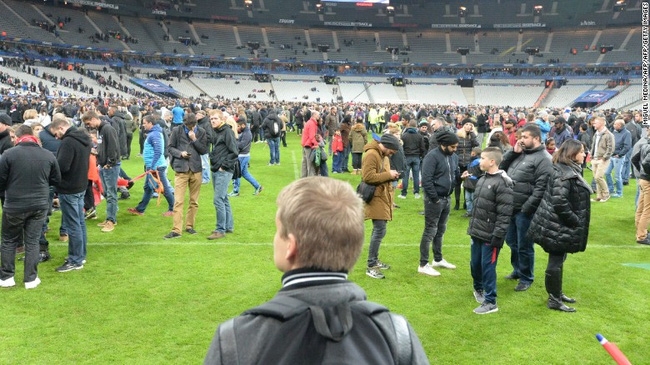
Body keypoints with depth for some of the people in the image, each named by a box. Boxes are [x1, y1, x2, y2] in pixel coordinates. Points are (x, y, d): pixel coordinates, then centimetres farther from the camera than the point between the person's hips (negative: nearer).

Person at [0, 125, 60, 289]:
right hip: (40, 205, 2)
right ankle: (31, 279, 14)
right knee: (32, 241, 10)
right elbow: (56, 180, 8)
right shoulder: (48, 155, -2)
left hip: (14, 205, -2)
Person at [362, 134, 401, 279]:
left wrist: (391, 175, 5)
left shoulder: (383, 155, 15)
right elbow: (367, 177, -24)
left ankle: (375, 260, 26)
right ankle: (370, 266, -4)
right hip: (376, 198, -10)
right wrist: (388, 175, -17)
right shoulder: (371, 155, -16)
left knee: (378, 230, 15)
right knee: (380, 231, -10)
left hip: (383, 197, 10)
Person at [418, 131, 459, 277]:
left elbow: (455, 173, 19)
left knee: (440, 230, 19)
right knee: (430, 231, -2)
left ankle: (438, 259, 34)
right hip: (434, 199, -8)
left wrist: (462, 176, -4)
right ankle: (423, 265, 6)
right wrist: (435, 198, -20)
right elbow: (426, 179, -22)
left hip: (446, 199, 8)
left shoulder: (453, 156, 8)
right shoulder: (432, 156, -18)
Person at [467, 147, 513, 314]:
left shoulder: (503, 183, -16)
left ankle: (490, 302, 14)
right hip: (477, 232, 8)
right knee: (475, 264, 18)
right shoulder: (482, 179, 10)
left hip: (490, 236, -8)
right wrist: (471, 226, 19)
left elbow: (504, 213, -19)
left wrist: (497, 235, -20)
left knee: (488, 267, 1)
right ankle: (478, 288, 43)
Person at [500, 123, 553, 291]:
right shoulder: (519, 153, 11)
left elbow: (541, 188, -20)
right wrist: (513, 152, -1)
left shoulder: (543, 159, -14)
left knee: (524, 246, 4)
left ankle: (526, 278, 21)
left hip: (525, 211, -8)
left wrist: (527, 208, -21)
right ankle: (518, 270, 40)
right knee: (511, 241, 20)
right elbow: (501, 166, 12)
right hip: (511, 208, 8)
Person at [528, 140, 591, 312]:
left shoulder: (570, 170, 11)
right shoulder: (563, 174, -22)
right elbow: (560, 202, -28)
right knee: (556, 262, 0)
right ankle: (554, 300, 11)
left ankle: (557, 293, 33)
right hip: (558, 227, -11)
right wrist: (575, 221, -19)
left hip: (560, 226, 11)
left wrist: (575, 222, 16)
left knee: (558, 260, 20)